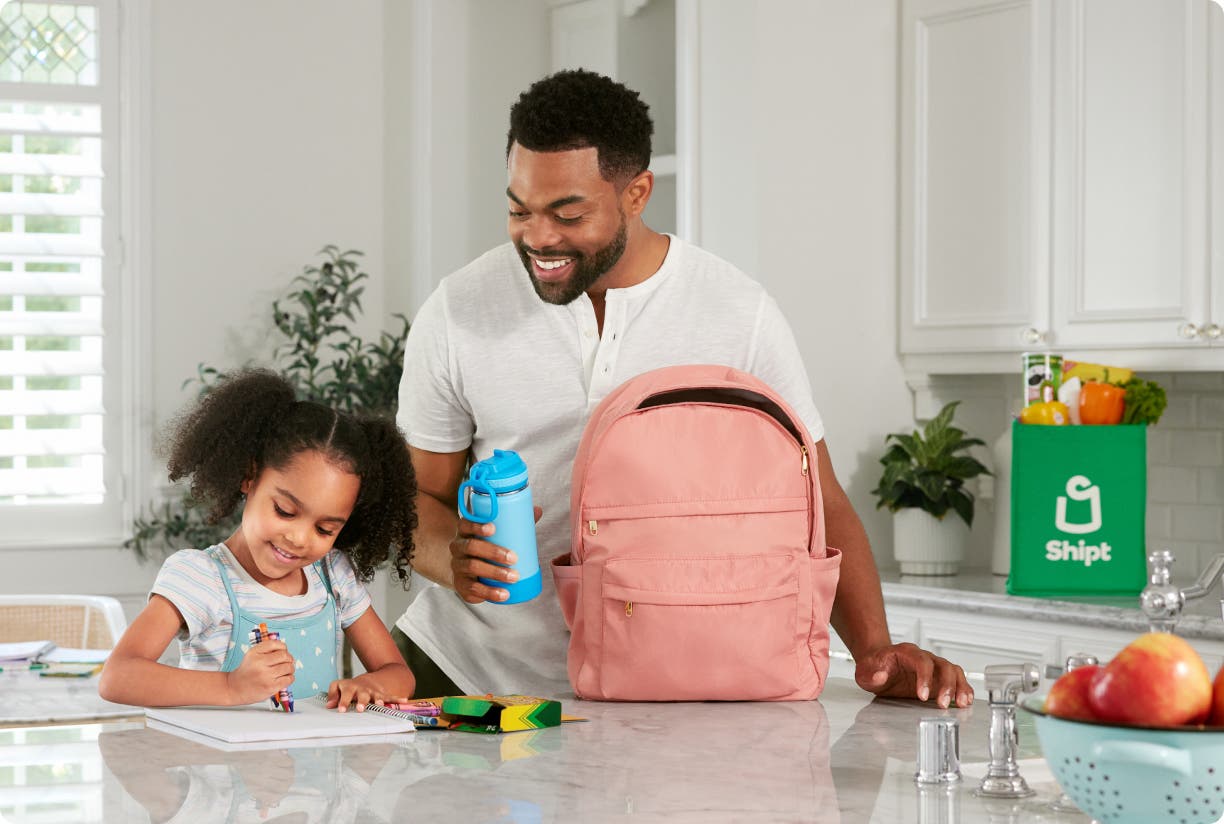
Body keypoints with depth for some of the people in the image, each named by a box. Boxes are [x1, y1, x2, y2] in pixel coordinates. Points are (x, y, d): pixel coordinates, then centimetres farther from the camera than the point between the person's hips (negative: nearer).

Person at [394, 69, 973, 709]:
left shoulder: (739, 315, -5)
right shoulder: (458, 313, -3)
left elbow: (817, 505, -1)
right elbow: (420, 494, 5)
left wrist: (873, 650, -15)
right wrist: (451, 558, -18)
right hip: (462, 664, 1)